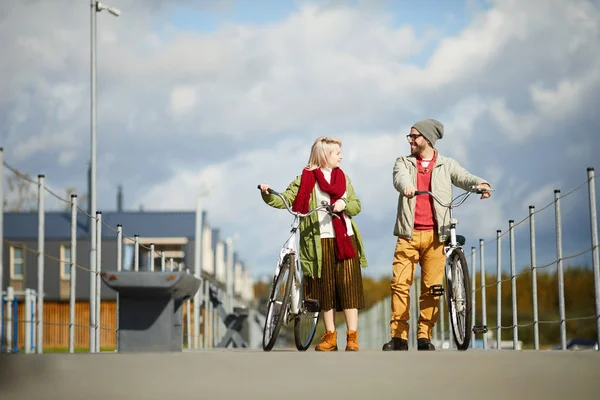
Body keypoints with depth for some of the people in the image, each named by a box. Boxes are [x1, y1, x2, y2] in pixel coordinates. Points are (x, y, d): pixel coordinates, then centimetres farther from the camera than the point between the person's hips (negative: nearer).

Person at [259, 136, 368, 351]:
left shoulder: (343, 177, 15)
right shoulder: (306, 178, 2)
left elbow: (357, 205, 12)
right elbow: (284, 200, -4)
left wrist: (344, 204, -9)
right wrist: (267, 195, -23)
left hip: (345, 238, 2)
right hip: (321, 241, -2)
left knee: (349, 286, -4)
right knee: (324, 289, 2)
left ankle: (352, 337, -2)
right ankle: (330, 336, 11)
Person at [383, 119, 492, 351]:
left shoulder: (446, 165, 12)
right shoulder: (403, 163, 13)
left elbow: (464, 177, -5)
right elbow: (400, 177, -9)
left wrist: (480, 183, -29)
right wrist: (406, 186, -34)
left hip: (435, 235, -1)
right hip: (408, 233, 1)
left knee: (431, 287, -3)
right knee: (400, 283, -6)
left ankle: (424, 337, 3)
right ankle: (398, 337, -2)